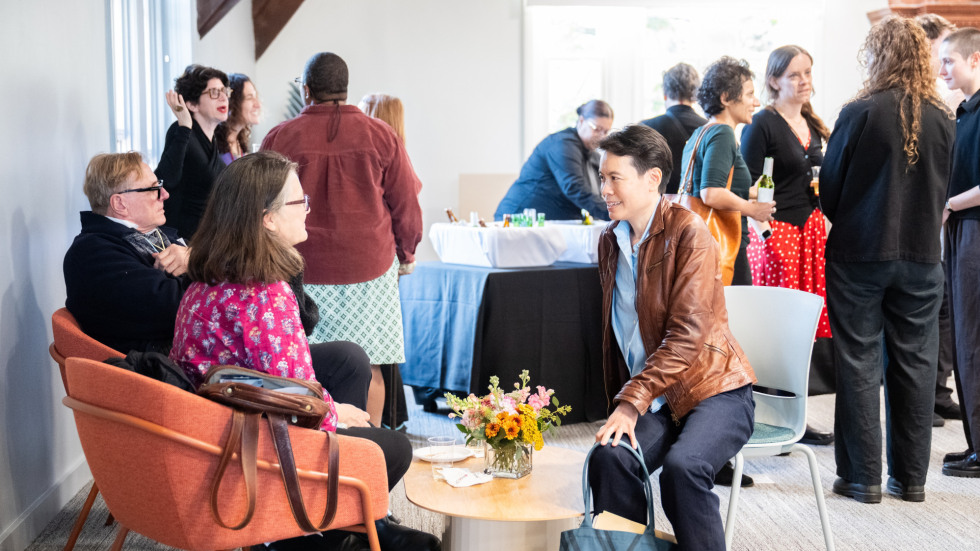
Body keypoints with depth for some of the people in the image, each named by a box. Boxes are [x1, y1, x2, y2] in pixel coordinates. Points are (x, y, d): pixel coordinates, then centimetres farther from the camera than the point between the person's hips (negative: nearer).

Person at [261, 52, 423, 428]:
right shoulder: (380, 135, 0)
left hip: (304, 268, 0)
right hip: (369, 265, 1)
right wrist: (406, 252, 20)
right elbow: (406, 203, 5)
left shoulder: (280, 138, -1)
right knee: (367, 368, 7)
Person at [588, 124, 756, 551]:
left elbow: (687, 334, -19)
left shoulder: (688, 232, -11)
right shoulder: (611, 240, 11)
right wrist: (619, 405, 14)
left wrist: (631, 402, -23)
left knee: (682, 466, -33)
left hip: (713, 391, -5)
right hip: (648, 398, 5)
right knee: (608, 458, -25)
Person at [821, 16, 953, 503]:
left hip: (859, 253, -3)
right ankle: (911, 476, 19)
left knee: (859, 362, 4)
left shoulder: (861, 112, -11)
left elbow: (829, 184, -4)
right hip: (921, 255, 4)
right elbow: (941, 188, 9)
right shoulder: (942, 118, 0)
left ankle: (862, 477, 9)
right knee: (915, 362, 10)